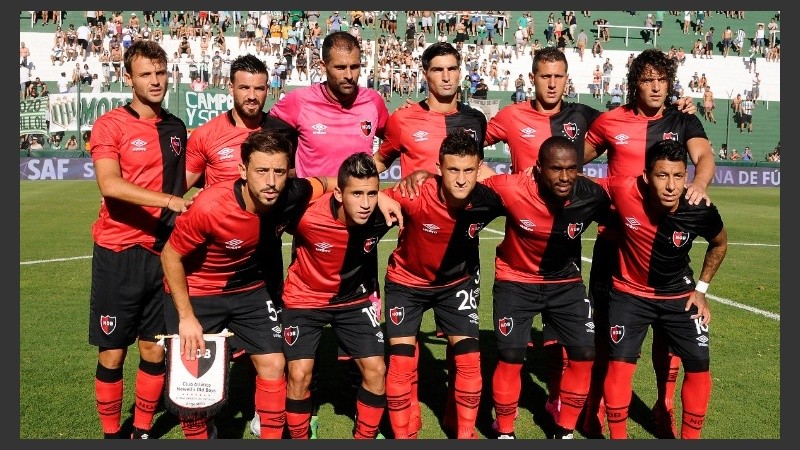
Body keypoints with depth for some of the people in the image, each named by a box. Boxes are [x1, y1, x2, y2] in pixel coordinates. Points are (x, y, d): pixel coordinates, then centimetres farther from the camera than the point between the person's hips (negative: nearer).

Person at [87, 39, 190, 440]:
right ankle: (111, 434, 24)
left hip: (163, 252, 4)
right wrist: (169, 200, -29)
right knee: (112, 353, 5)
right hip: (118, 253, -4)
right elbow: (110, 185, -22)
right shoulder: (110, 125, -7)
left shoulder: (176, 128, 9)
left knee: (155, 351, 11)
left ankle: (143, 432, 28)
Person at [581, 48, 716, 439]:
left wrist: (699, 184, -36)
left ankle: (664, 411, 27)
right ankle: (594, 408, 24)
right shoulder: (611, 121, 2)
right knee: (606, 324, 6)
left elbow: (704, 156, -15)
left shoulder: (683, 121, 3)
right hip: (614, 237, 0)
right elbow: (577, 159, 16)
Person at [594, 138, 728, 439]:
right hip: (629, 293, -1)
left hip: (679, 295, 2)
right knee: (619, 365, -9)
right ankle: (618, 438, 12)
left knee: (699, 367, 1)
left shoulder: (701, 211, -22)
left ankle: (690, 438, 23)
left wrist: (701, 289, 2)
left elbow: (720, 244, 2)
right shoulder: (623, 191, -28)